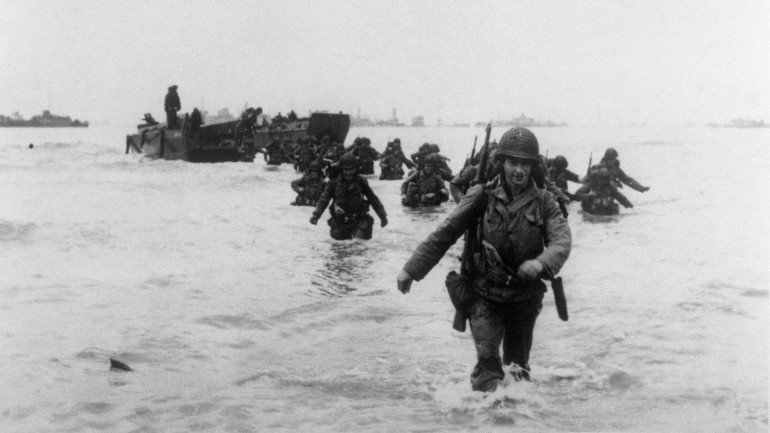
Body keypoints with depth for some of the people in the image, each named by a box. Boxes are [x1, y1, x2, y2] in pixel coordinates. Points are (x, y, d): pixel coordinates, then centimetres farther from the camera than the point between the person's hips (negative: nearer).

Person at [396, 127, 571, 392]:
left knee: (518, 365, 18)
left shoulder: (543, 202, -4)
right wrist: (412, 269, -3)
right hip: (485, 294, -2)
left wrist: (542, 262, -37)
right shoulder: (482, 196, -7)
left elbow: (562, 240, -15)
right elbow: (445, 233, -3)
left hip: (525, 297, 2)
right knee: (487, 360, -15)